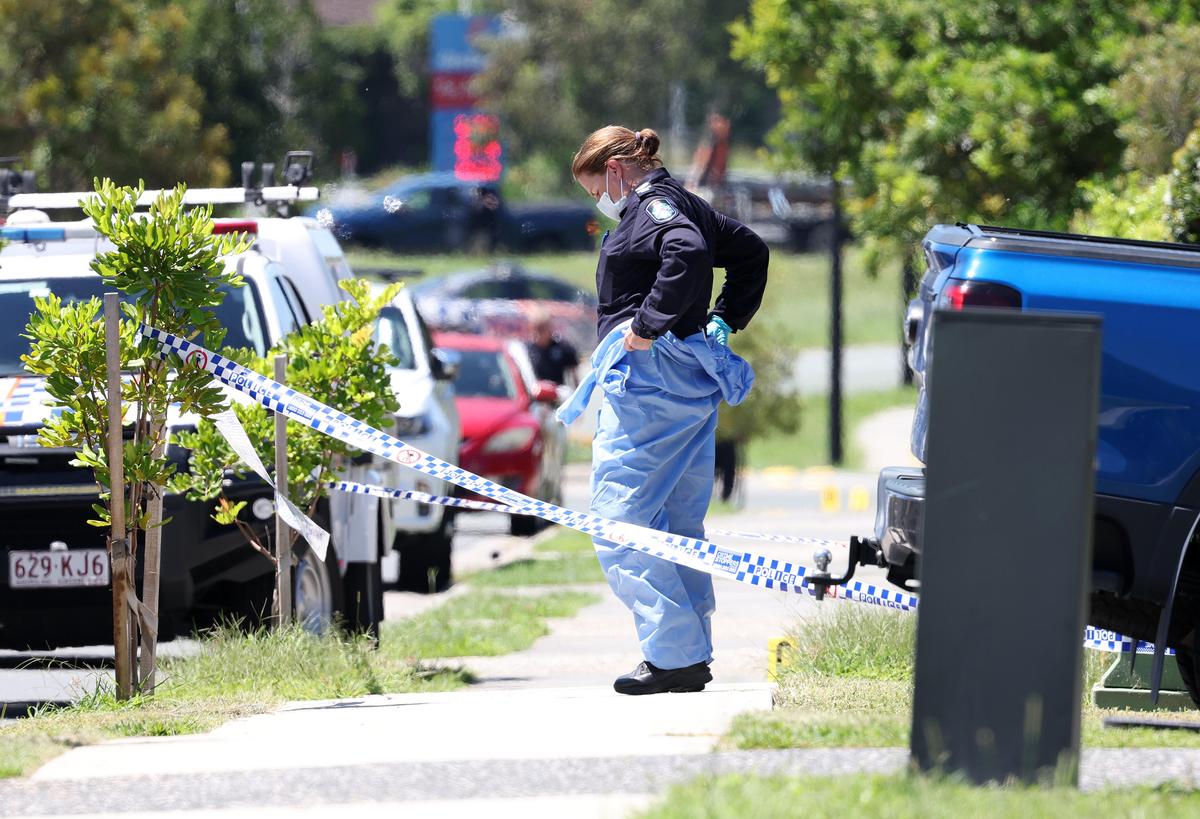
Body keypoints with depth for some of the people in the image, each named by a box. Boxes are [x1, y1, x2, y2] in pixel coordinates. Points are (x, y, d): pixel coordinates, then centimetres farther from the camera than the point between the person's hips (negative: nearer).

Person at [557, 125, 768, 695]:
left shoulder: (650, 205, -10)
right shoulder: (686, 204, 19)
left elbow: (687, 252, -30)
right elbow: (750, 250, 30)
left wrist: (650, 324, -24)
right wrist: (724, 321, 24)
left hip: (649, 372, -10)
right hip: (692, 380, 10)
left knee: (618, 521, -9)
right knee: (680, 522, 13)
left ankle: (675, 652, -14)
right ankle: (693, 656, 14)